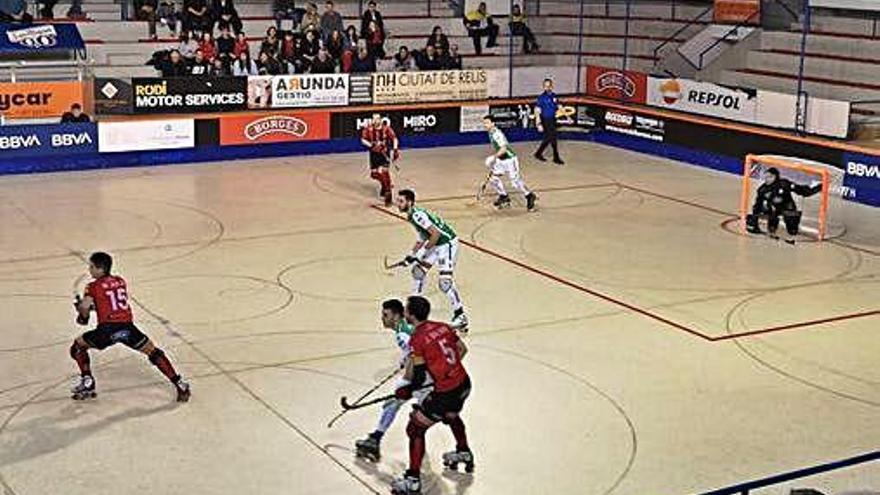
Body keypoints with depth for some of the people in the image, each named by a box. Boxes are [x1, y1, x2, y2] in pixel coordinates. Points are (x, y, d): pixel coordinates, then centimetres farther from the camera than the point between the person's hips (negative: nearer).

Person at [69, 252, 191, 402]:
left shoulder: (93, 287, 7)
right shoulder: (121, 281, 21)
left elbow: (84, 306, -6)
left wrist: (83, 316, 15)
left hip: (107, 329, -3)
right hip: (127, 327, 3)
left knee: (78, 345, 21)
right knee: (152, 351, 15)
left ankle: (87, 382, 14)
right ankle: (179, 384, 7)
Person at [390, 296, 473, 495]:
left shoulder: (416, 339, -16)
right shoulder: (443, 327, 4)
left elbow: (419, 377, -15)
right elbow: (462, 349, 14)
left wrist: (407, 391, 2)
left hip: (446, 393, -8)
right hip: (464, 383, 8)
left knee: (415, 429, 5)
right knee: (451, 415, 38)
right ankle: (464, 453, 57)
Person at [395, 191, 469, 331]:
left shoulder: (417, 215, -22)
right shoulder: (411, 215, 9)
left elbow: (436, 233, -27)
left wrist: (423, 251, -21)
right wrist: (413, 254, 14)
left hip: (448, 243, -10)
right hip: (436, 244, 10)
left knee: (445, 281, -16)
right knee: (418, 270, 15)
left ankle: (460, 316, -8)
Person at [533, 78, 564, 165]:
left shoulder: (554, 96, 5)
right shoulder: (542, 97, -14)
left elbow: (559, 107, 17)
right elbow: (537, 111, -15)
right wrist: (539, 124, -21)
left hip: (552, 120, 7)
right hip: (546, 121, -7)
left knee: (548, 138, 12)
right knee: (553, 139, -4)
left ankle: (539, 153, 25)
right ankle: (556, 158, 7)